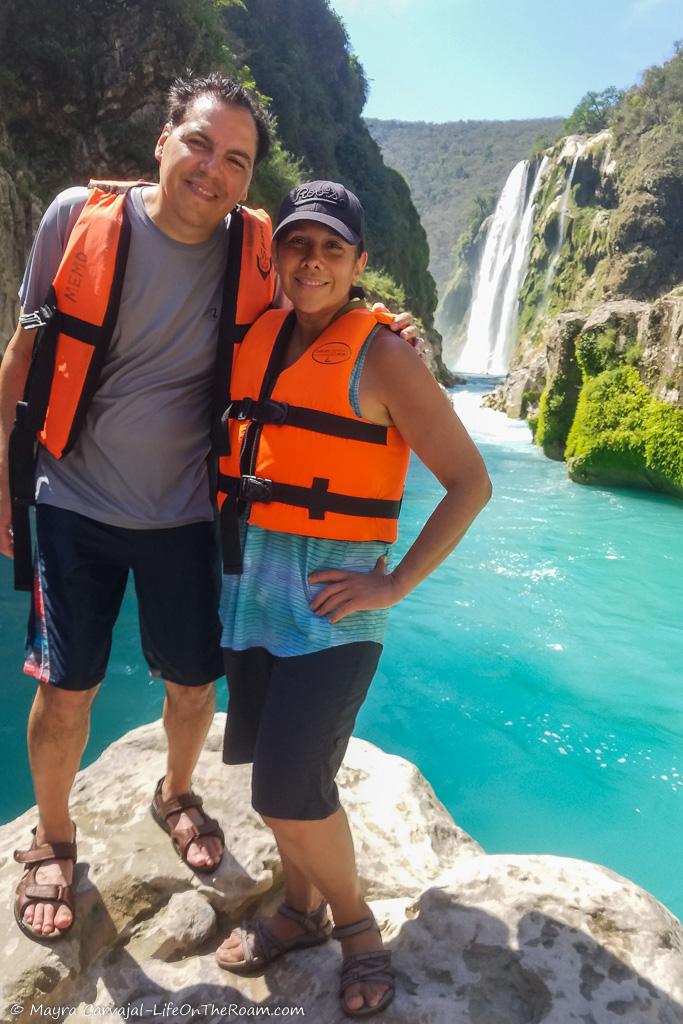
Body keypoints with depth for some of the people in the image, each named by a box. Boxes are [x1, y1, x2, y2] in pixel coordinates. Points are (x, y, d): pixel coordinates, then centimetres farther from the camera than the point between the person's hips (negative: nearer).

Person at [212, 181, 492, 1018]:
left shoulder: (380, 357, -8)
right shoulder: (255, 339, 9)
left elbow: (470, 482, -9)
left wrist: (394, 585, -13)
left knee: (289, 790, -6)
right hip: (248, 588, 6)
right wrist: (222, 550, 8)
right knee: (272, 766, 16)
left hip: (329, 600, -6)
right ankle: (299, 909, 41)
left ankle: (355, 923, 24)